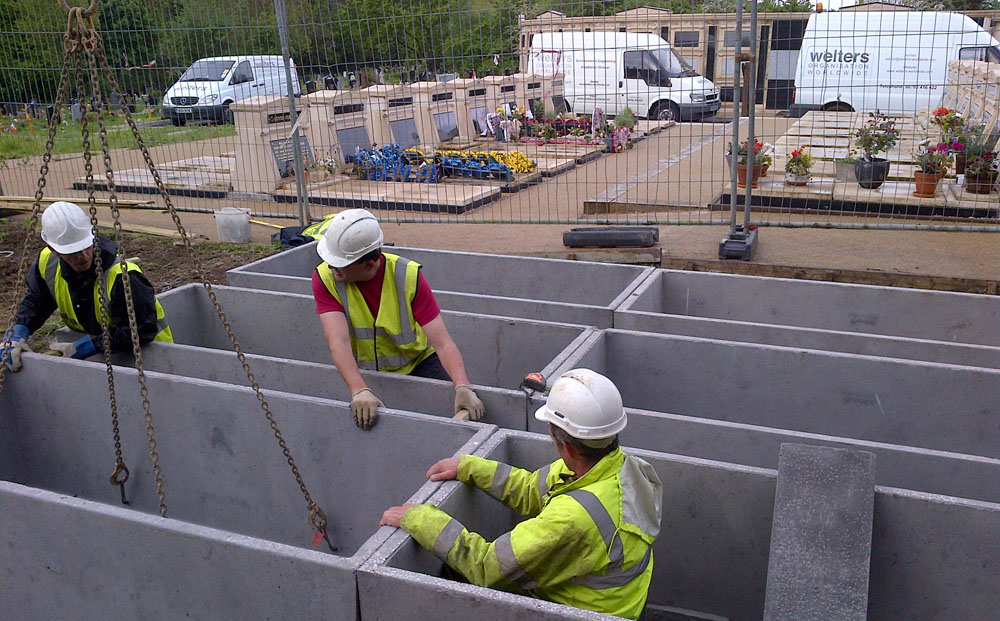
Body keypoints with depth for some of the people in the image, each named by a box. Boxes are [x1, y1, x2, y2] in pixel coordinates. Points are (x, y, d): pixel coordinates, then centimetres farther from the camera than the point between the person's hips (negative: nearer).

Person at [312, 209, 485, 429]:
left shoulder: (408, 276, -22)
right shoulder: (325, 278, -19)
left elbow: (443, 343, -27)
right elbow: (339, 343, -30)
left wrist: (463, 388, -43)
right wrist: (360, 391, -47)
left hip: (416, 364, -2)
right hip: (363, 373, 2)